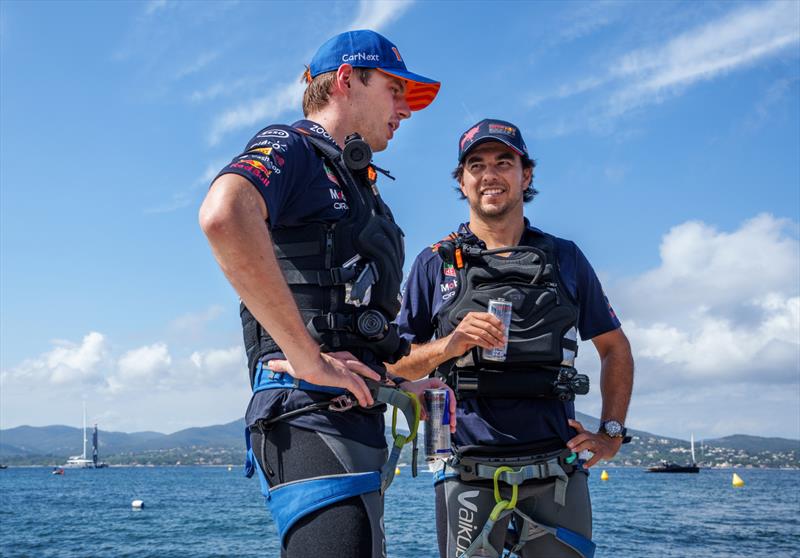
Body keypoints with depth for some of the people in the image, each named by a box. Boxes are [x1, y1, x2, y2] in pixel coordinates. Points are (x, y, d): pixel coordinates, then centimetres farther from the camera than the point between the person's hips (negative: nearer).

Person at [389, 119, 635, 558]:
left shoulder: (565, 259, 11)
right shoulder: (435, 263, 7)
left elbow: (615, 349, 18)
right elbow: (397, 365, 6)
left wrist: (612, 433, 8)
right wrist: (449, 345, -13)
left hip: (555, 473, 1)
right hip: (468, 473, -1)